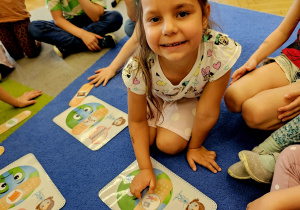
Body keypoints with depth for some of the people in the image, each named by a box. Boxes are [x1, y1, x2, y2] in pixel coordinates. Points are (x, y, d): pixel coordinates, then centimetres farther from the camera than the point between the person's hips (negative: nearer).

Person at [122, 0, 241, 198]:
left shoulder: (220, 53, -41)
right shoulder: (139, 69, -37)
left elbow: (207, 113, -25)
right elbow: (137, 121, -19)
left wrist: (195, 146, -9)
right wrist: (145, 168, -17)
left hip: (191, 97, 0)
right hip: (154, 95, 1)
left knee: (170, 144, -11)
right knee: (145, 137, -8)